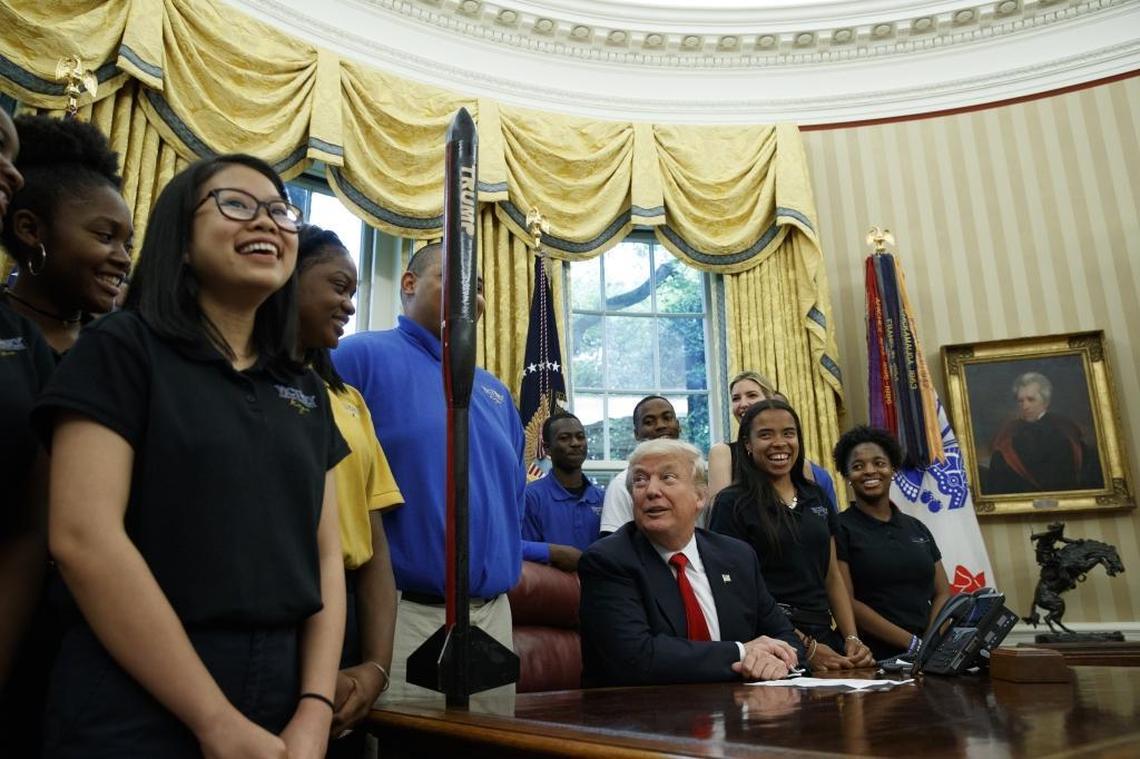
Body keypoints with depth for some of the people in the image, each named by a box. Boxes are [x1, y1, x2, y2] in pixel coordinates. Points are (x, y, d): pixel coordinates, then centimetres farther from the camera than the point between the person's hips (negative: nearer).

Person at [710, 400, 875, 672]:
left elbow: (832, 576, 14)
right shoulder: (732, 504, -5)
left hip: (827, 638, 5)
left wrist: (852, 638, 1)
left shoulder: (817, 497, 13)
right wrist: (806, 648, -12)